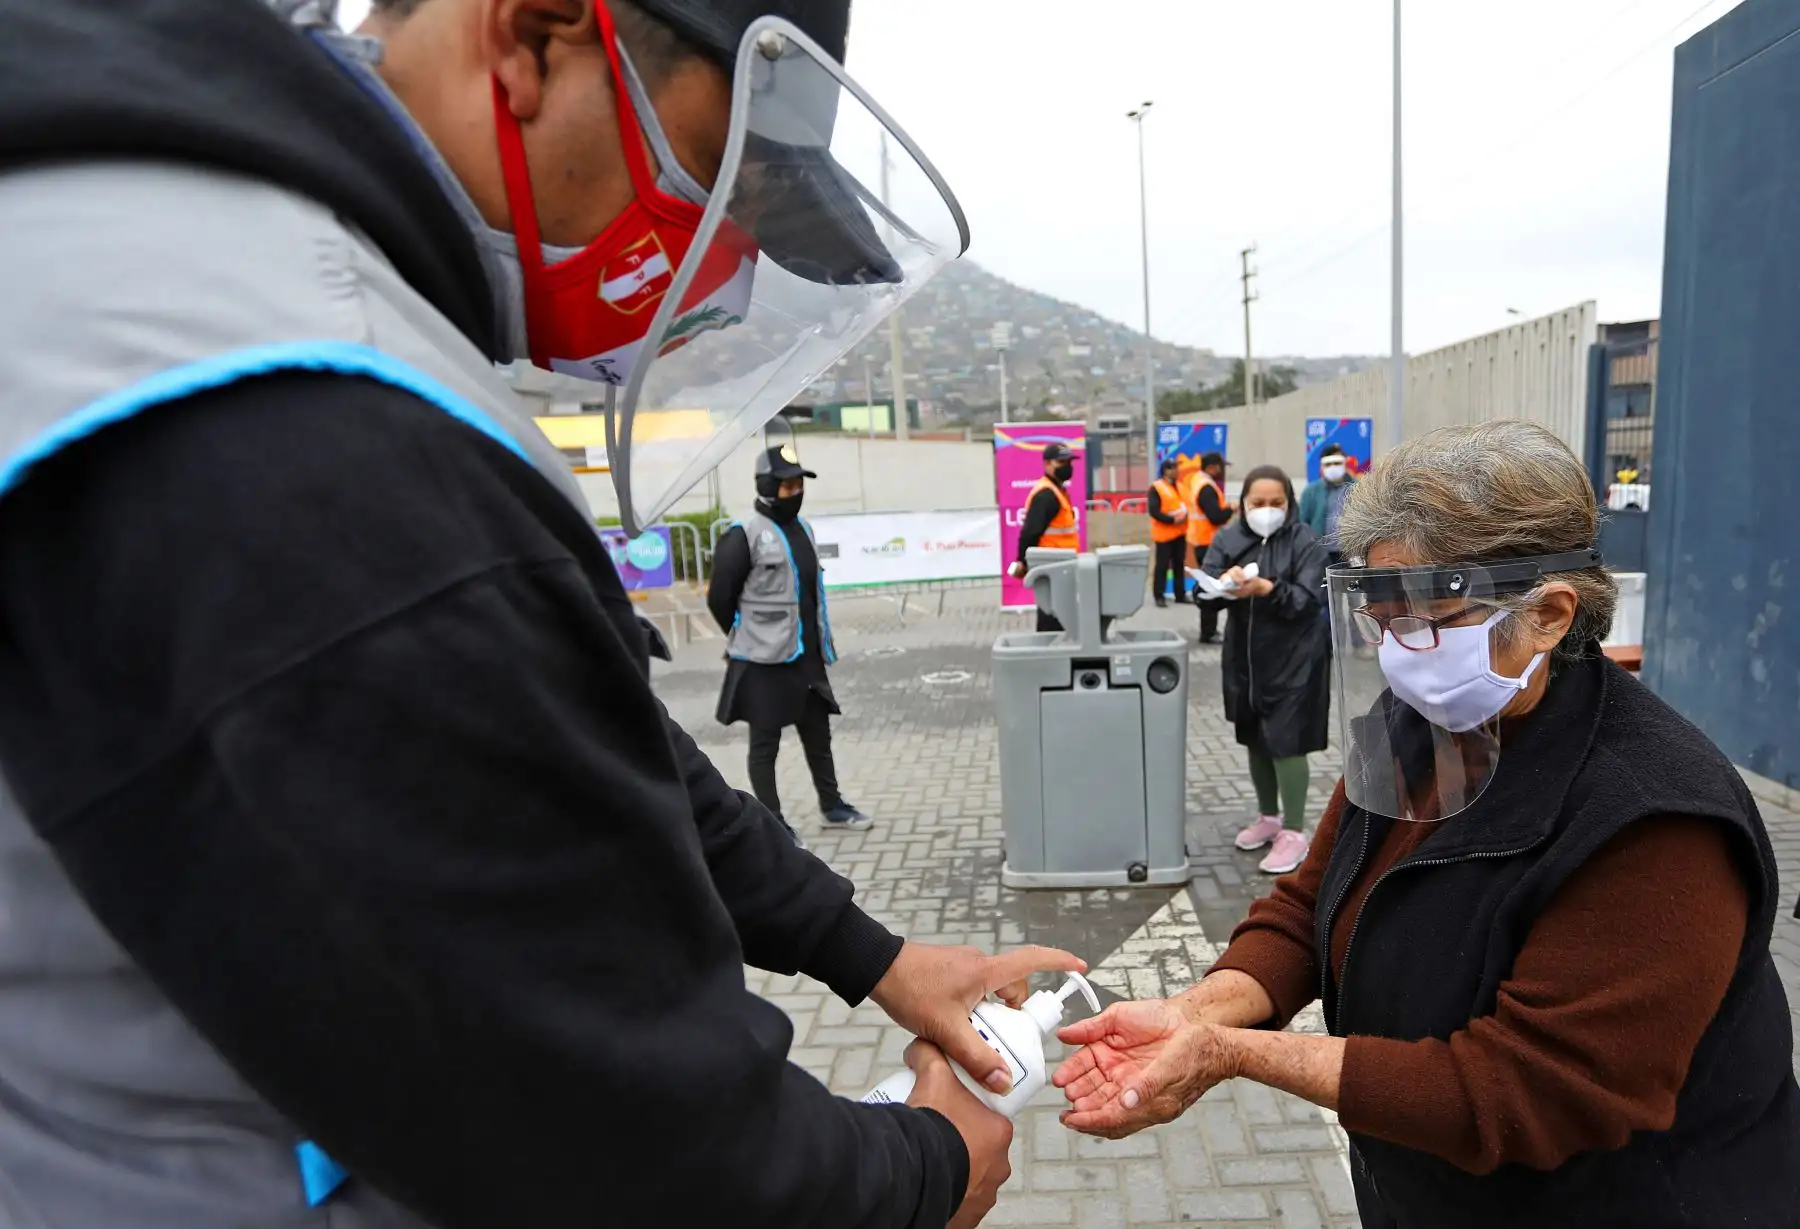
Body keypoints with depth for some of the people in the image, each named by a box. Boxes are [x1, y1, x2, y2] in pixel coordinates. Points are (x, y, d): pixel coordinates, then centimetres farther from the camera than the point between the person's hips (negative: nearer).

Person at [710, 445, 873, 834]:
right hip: (763, 661, -7)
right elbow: (719, 598, -12)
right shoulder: (744, 535, -15)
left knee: (818, 732, 17)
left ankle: (832, 806, 32)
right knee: (765, 742, 4)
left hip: (806, 656, 7)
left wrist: (817, 640, 16)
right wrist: (748, 639, 2)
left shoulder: (803, 528, 11)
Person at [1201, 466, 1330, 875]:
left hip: (1293, 659, -5)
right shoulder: (1229, 538, 2)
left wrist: (1266, 589, -32)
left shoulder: (1305, 541, -8)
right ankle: (1268, 817, 34)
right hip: (1245, 656, 5)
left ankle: (1294, 832, 10)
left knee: (1286, 744, -3)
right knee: (1256, 741, 16)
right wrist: (1225, 581, -30)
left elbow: (1309, 598, -17)